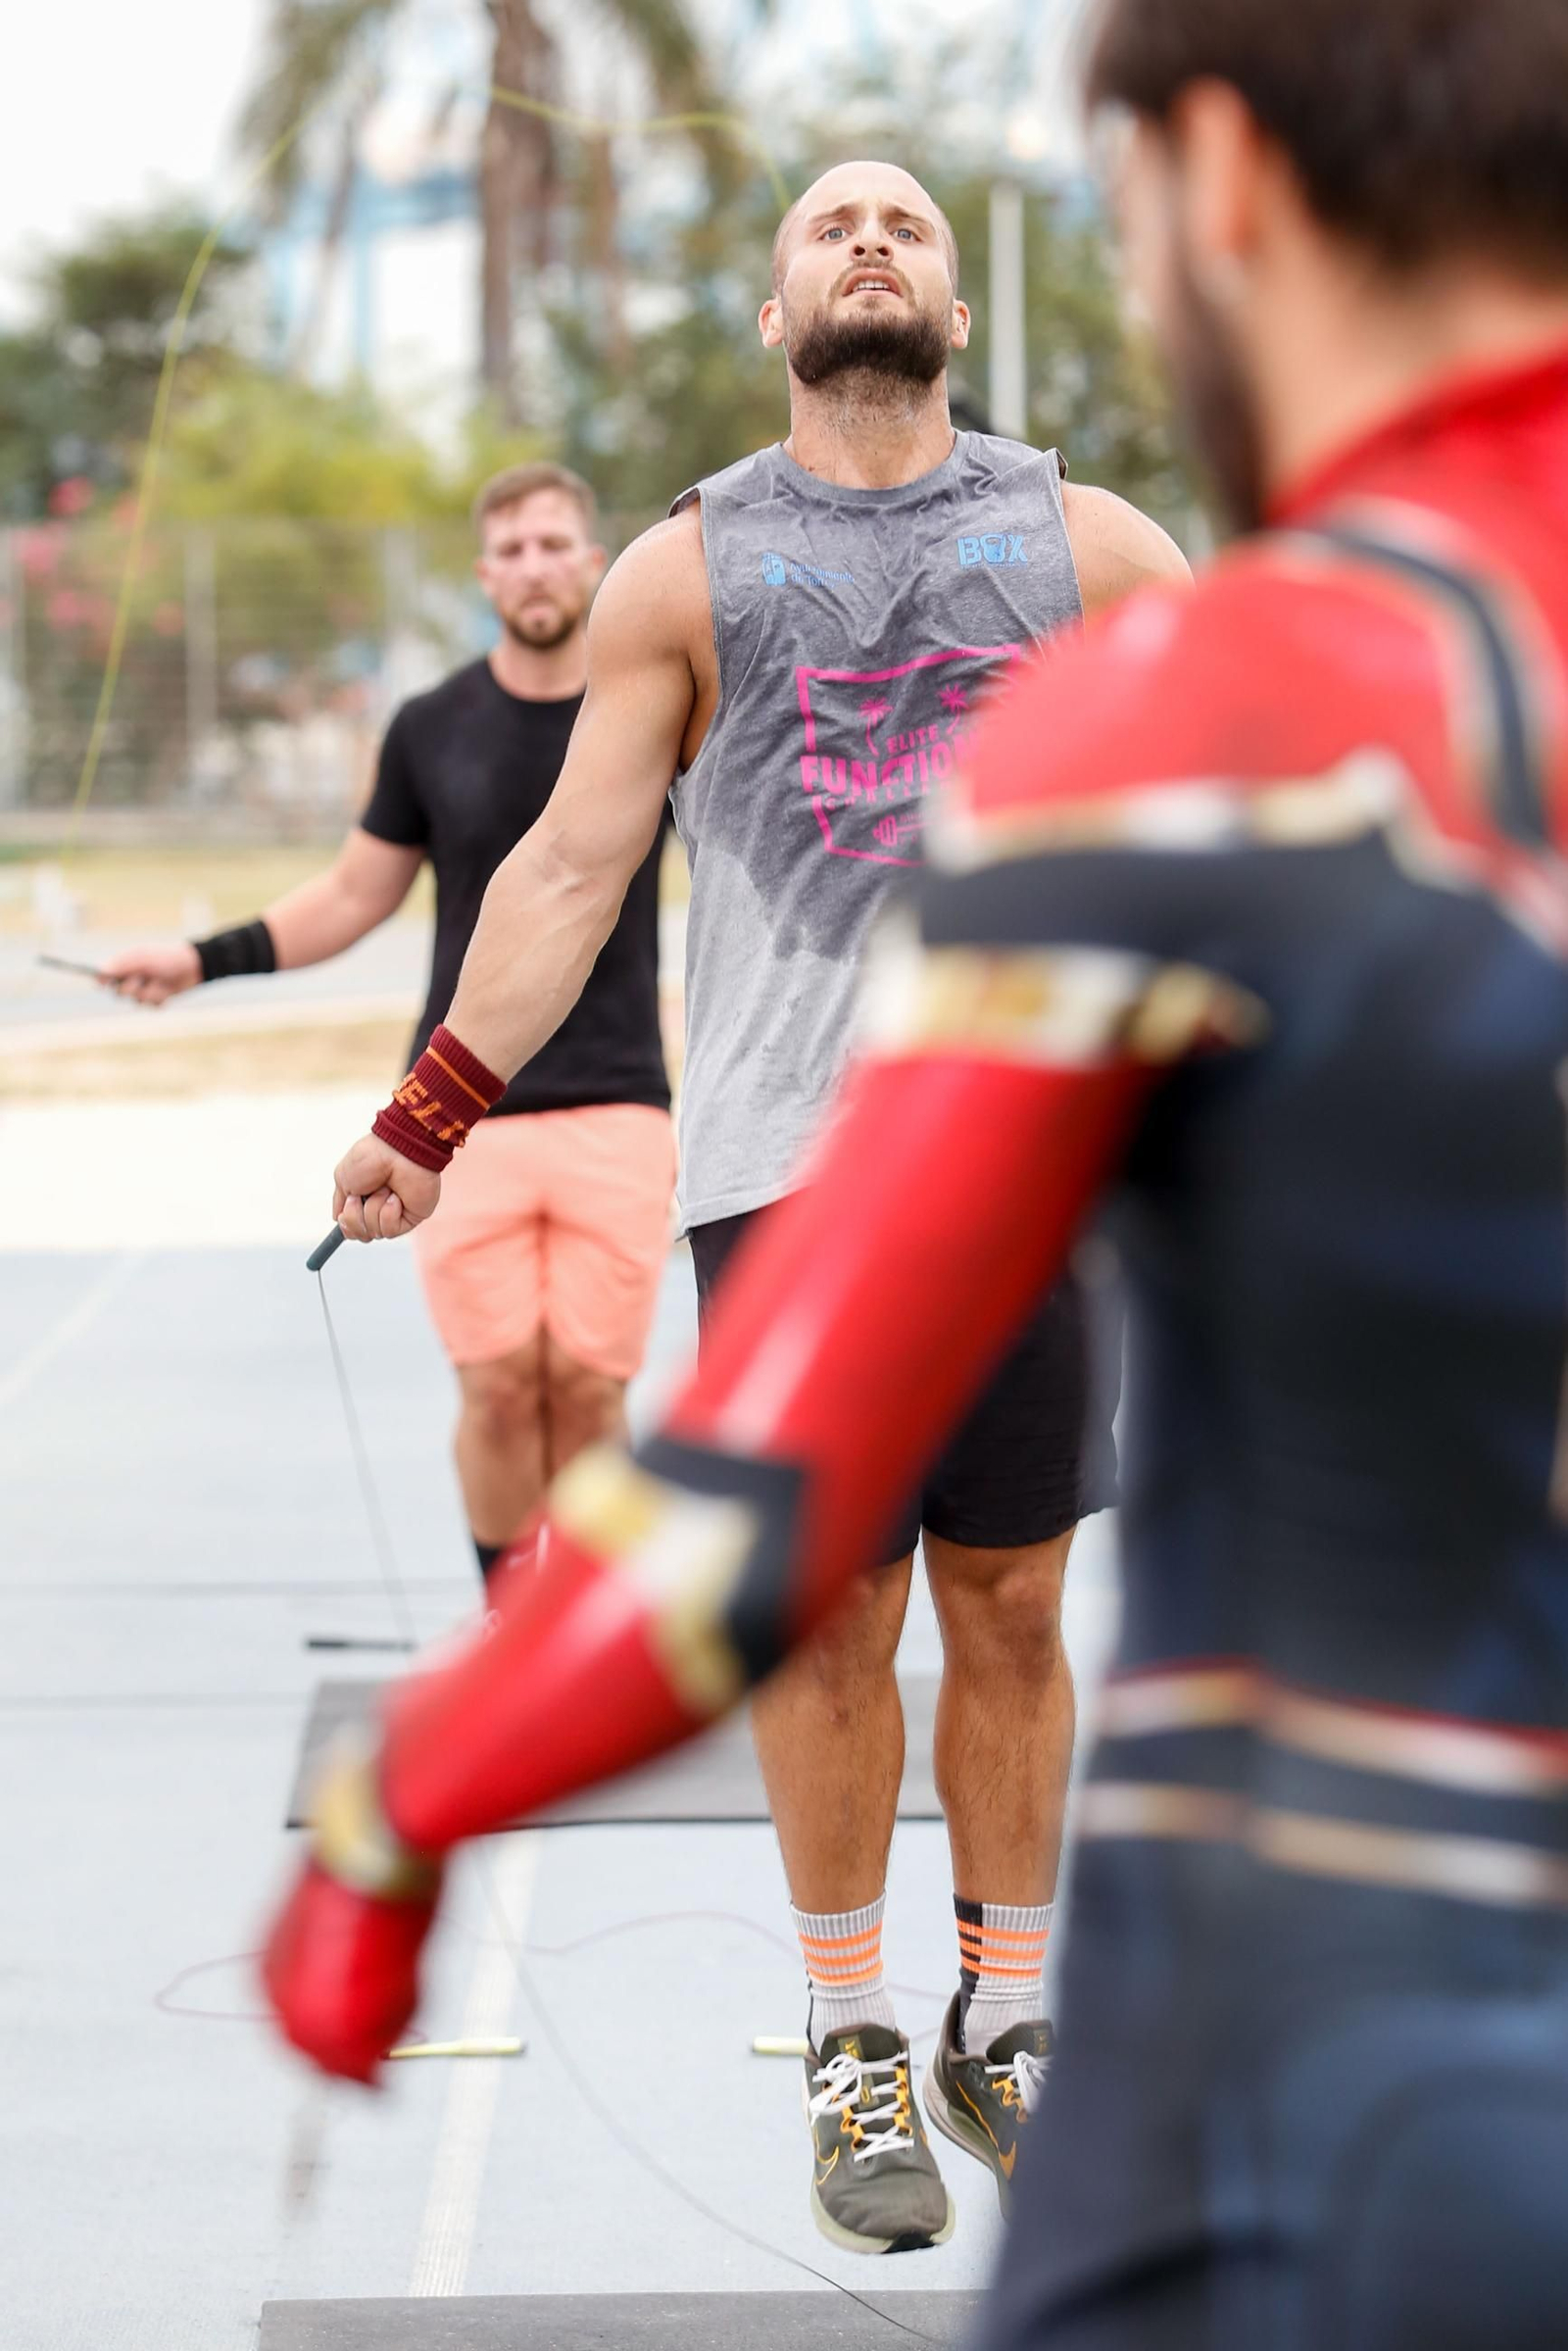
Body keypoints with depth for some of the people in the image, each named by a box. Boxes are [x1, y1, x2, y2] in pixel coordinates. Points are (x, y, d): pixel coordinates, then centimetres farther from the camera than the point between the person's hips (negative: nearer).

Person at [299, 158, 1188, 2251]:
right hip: (788, 1160, -1)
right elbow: (568, 873, 4)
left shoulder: (1089, 545, 9)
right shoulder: (688, 573, 7)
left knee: (1012, 1611, 7)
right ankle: (854, 2052, 14)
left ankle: (1010, 2020, 21)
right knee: (828, 1615, 1)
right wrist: (429, 1117, -3)